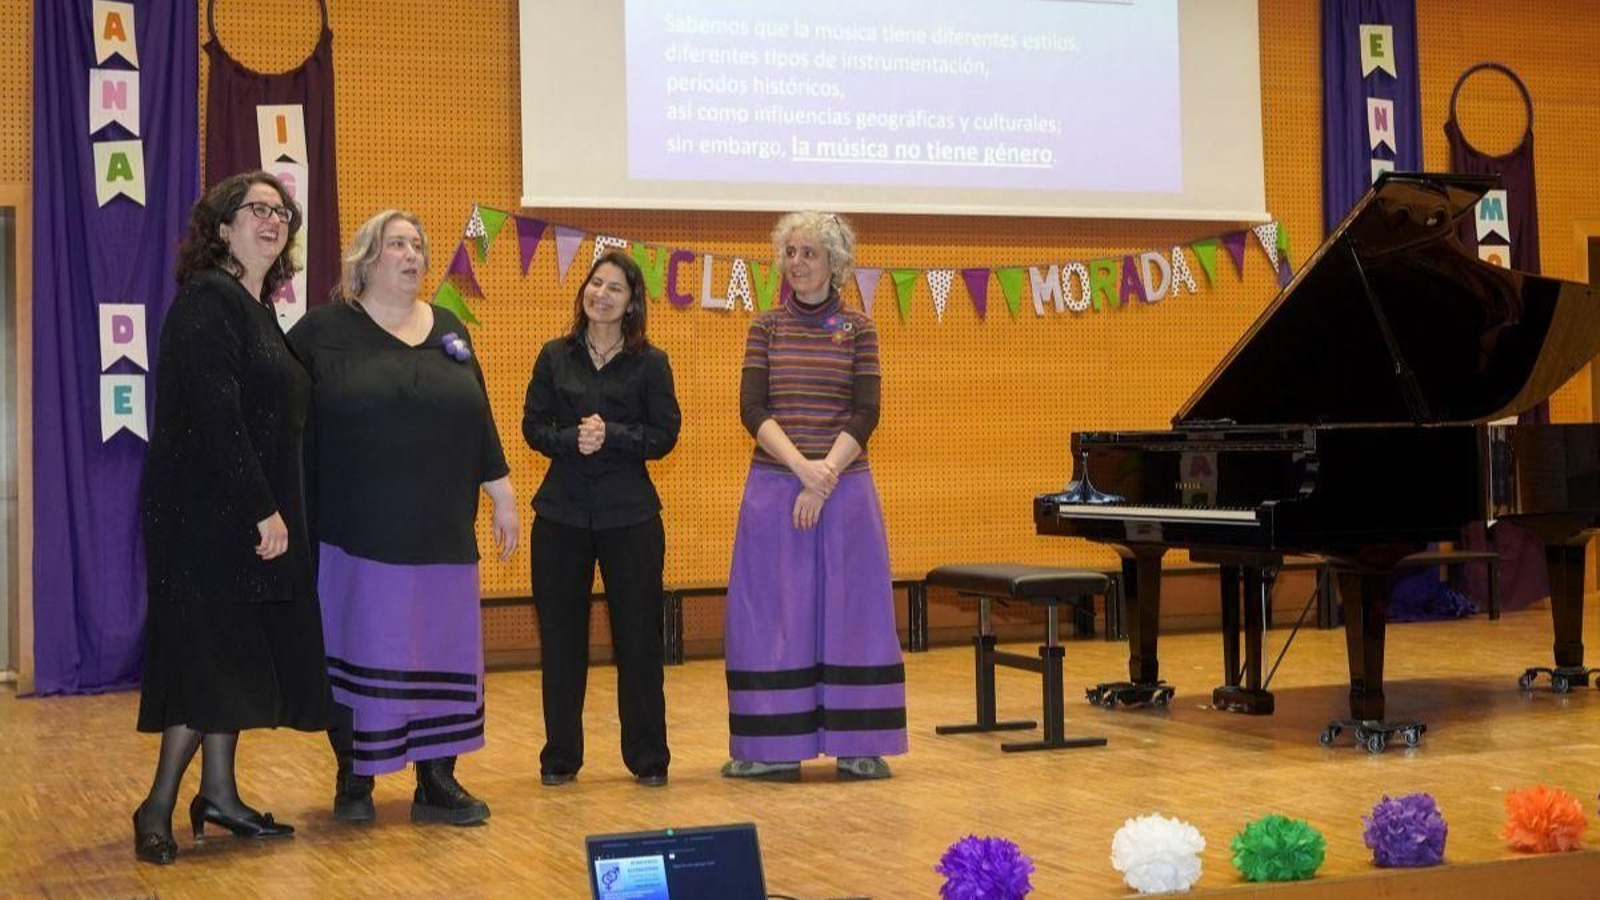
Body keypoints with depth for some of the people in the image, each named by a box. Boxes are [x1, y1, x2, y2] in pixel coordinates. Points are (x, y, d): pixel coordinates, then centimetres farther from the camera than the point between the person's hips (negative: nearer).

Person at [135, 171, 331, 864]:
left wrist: (276, 509, 10)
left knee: (236, 660, 11)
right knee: (212, 657, -7)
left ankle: (219, 794, 18)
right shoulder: (207, 299, -12)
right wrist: (263, 510, -21)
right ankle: (158, 808, 0)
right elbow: (214, 416, -20)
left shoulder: (257, 309, 16)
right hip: (209, 512, -9)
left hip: (253, 513, 9)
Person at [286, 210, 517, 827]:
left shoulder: (449, 331, 12)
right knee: (359, 654, 4)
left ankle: (437, 783, 13)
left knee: (441, 653, 5)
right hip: (357, 534, -4)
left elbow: (480, 421, 14)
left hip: (440, 534, 4)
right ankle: (354, 781, 17)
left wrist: (501, 495, 13)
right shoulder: (324, 331, -1)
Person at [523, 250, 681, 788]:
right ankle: (560, 756, 17)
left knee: (638, 636, 2)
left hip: (629, 515, -2)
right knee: (560, 636, 6)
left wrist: (611, 436, -17)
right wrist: (572, 439, -15)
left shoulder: (650, 363, 1)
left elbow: (664, 435, -3)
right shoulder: (555, 357, 7)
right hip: (561, 512, 2)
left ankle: (648, 757, 12)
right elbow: (533, 426, 4)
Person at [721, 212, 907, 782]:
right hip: (774, 484, 1)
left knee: (850, 607, 2)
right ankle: (772, 747, 8)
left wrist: (825, 477, -14)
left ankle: (857, 744, 10)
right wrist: (802, 467, -16)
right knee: (773, 609, 2)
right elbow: (752, 408, -3)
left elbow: (865, 414, -3)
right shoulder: (767, 328, 6)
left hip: (845, 485, 0)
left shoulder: (858, 330, 4)